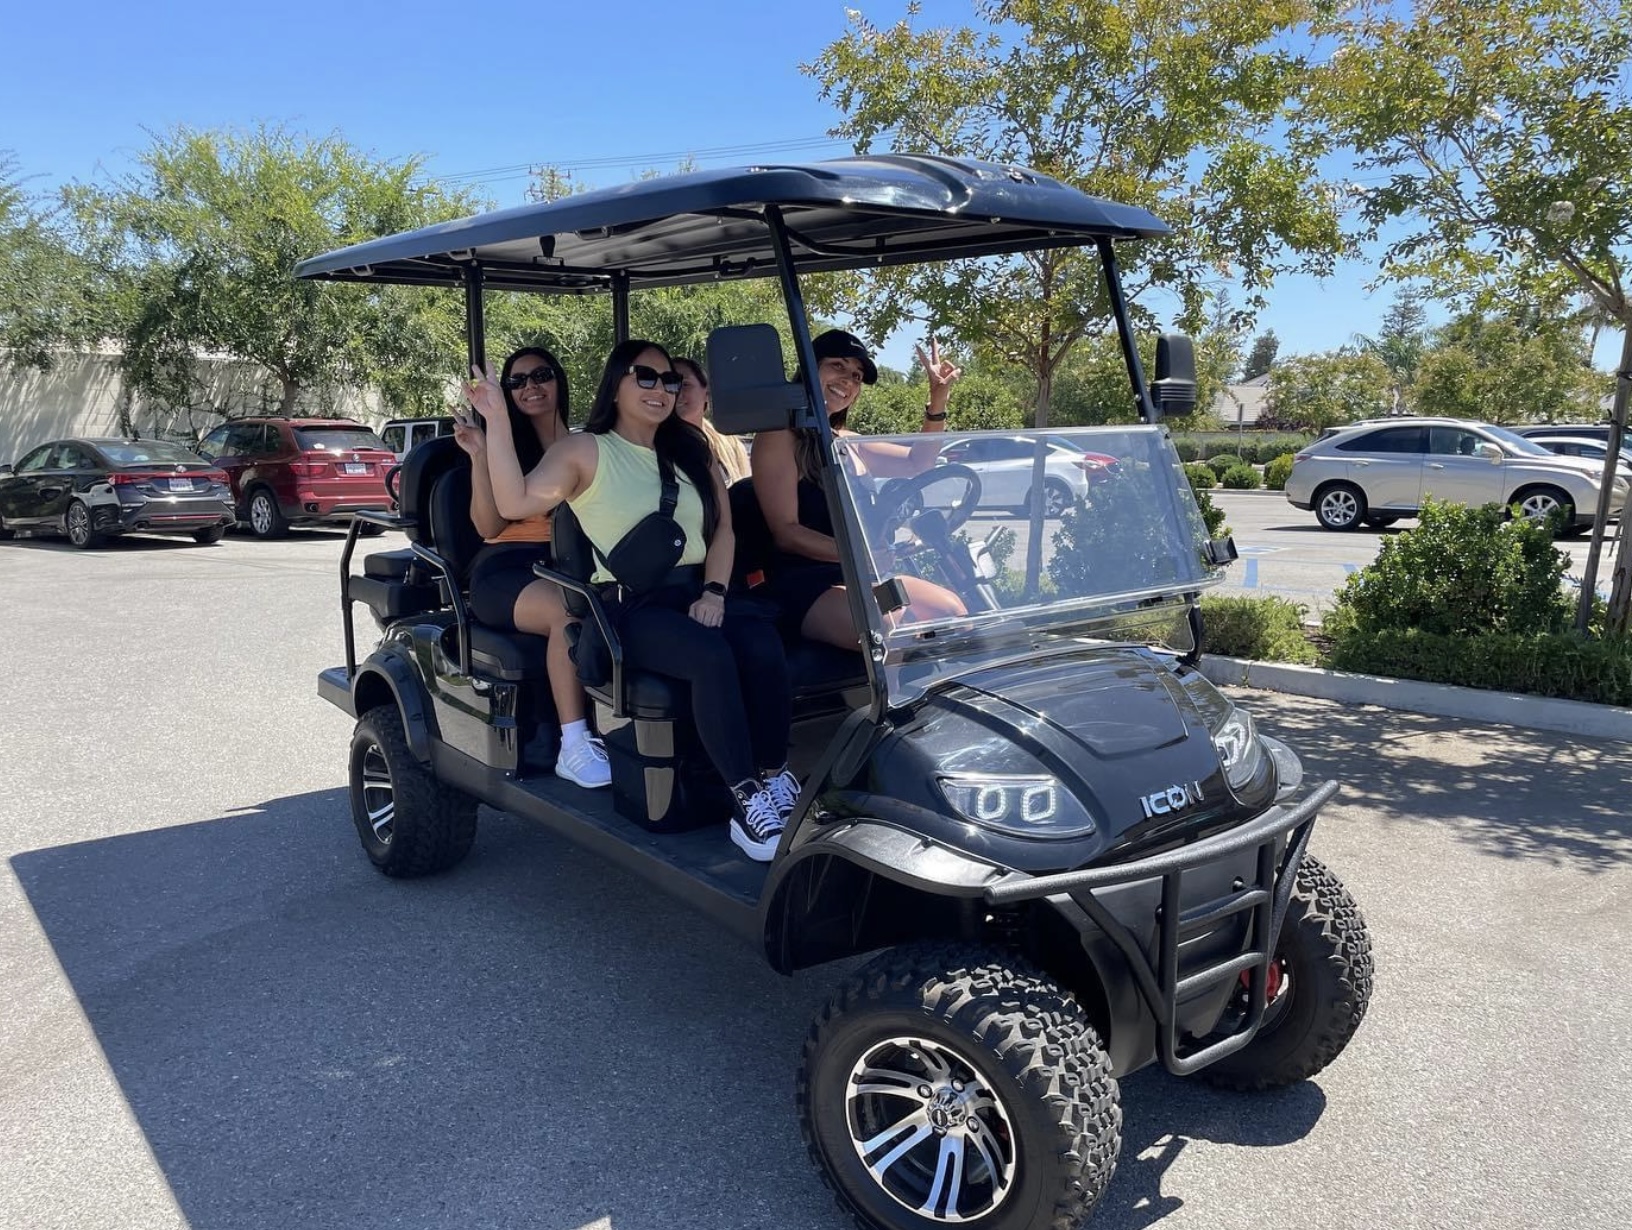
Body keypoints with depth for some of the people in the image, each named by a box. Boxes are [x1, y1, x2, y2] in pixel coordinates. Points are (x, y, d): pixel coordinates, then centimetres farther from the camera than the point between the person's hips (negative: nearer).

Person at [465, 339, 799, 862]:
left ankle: (776, 783, -21)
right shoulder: (586, 450, 5)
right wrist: (497, 420, -16)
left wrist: (714, 592, -2)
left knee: (763, 644, -28)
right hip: (626, 607, -4)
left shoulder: (691, 450, 19)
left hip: (694, 593, 4)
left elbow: (723, 525, 14)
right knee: (711, 656, -33)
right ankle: (748, 806, -28)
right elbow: (515, 502, -8)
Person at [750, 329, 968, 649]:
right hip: (805, 584, -8)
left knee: (953, 614, -8)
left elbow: (917, 465, 26)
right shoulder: (779, 437, -5)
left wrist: (938, 400, 14)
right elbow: (786, 532, -13)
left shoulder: (844, 442, 17)